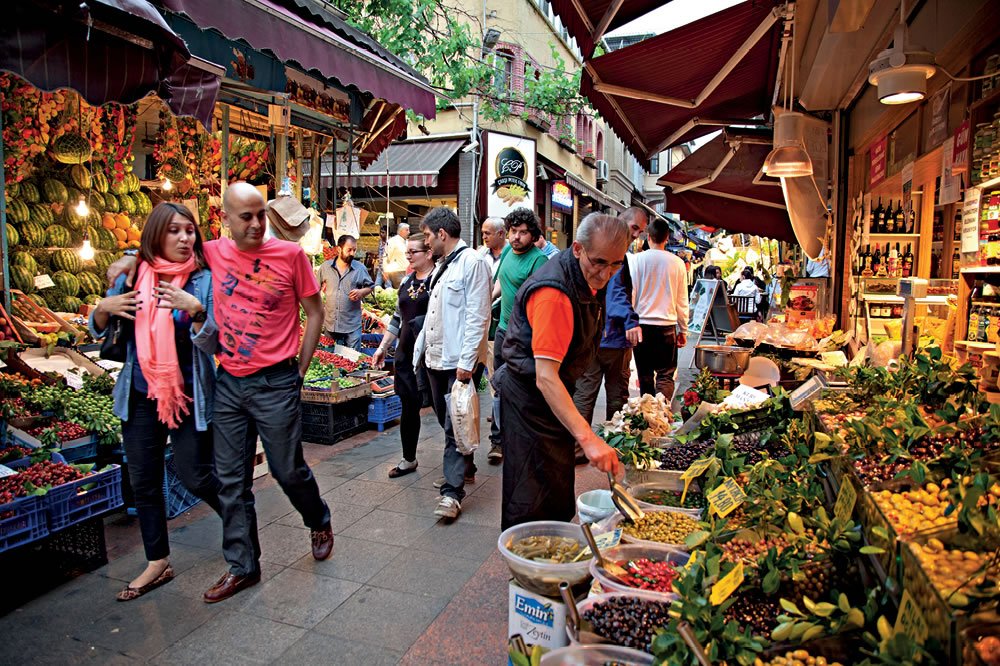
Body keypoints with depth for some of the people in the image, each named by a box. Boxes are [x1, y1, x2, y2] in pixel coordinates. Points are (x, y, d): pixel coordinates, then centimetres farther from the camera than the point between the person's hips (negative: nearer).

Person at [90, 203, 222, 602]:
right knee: (143, 482, 12)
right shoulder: (133, 276, 0)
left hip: (189, 396, -4)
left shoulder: (203, 281, -9)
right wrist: (103, 308, -11)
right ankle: (157, 563, 30)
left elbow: (211, 344, -14)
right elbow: (98, 332, 10)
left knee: (194, 475, 0)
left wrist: (195, 309, -30)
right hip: (140, 396, 4)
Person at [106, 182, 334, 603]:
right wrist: (134, 257, 6)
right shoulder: (213, 253, 1)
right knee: (231, 480, 10)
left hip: (275, 382, -4)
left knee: (289, 470, 9)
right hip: (228, 382, 4)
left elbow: (315, 311, 0)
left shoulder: (290, 254, -8)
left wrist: (300, 370, -1)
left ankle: (319, 522, 39)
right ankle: (242, 566, 26)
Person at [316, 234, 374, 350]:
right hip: (329, 323, 2)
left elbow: (370, 286, 8)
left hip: (352, 325, -2)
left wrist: (361, 292, -12)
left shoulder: (360, 268, -1)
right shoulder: (325, 267, 2)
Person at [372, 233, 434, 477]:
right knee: (409, 407, 12)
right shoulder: (406, 281, 14)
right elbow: (398, 318, 20)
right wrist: (383, 347, 20)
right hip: (406, 354, 7)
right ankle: (409, 460, 27)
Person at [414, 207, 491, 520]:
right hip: (435, 359, 9)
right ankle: (464, 468, 34)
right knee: (447, 422, 18)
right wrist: (421, 347, 16)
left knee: (455, 426, -6)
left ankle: (453, 491, 0)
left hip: (458, 362, -9)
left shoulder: (472, 263, -12)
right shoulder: (442, 266, 16)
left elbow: (477, 317, -17)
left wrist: (466, 361, -21)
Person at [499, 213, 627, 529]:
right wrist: (587, 437, -43)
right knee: (532, 502, -1)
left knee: (559, 493, 22)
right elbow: (545, 377, -37)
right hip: (530, 398, -9)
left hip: (556, 394, 9)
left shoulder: (591, 277, -1)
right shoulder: (554, 293, -32)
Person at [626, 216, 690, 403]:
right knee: (665, 375, 5)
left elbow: (630, 294, -5)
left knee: (645, 374, 13)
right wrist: (683, 330, 15)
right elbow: (682, 300, 6)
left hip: (642, 326, 0)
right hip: (667, 326, 0)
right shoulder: (677, 263, 0)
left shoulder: (637, 259, -4)